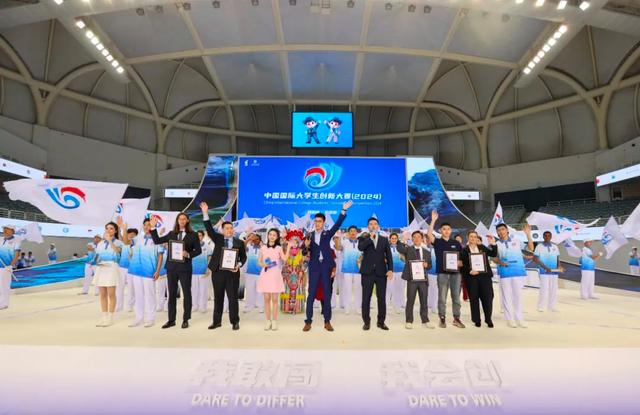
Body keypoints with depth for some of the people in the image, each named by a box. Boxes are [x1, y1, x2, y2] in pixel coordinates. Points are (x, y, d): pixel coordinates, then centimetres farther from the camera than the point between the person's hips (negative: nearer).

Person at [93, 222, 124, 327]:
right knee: (102, 294, 7)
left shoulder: (118, 242, 2)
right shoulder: (100, 243, 16)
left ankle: (110, 318, 1)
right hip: (101, 269, 5)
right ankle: (104, 317, 13)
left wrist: (109, 240, -22)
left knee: (111, 294, -5)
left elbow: (117, 250, -20)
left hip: (112, 268, -5)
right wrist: (98, 262, -2)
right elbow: (97, 256, 18)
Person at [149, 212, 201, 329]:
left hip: (185, 268, -3)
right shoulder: (171, 234, 10)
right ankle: (171, 320, 19)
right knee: (172, 294, 9)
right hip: (171, 267, 3)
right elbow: (157, 241, 9)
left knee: (186, 293, 5)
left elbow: (198, 250, -1)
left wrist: (188, 254, -17)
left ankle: (185, 320, 15)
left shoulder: (193, 235, 1)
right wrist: (153, 228, 3)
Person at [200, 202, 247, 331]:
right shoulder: (218, 239, 6)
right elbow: (209, 229, -5)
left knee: (233, 298, 2)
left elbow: (243, 257, 9)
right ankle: (217, 321, 21)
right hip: (218, 272, 1)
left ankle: (235, 322, 12)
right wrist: (205, 213, -15)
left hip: (232, 273, -1)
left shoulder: (239, 242, 5)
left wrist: (239, 265, -11)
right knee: (218, 298, 10)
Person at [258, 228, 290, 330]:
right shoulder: (263, 248, 8)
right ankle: (268, 321, 11)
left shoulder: (279, 248, 4)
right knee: (267, 299, 3)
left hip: (275, 275, -1)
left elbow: (285, 259, -12)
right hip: (265, 275, 1)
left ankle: (274, 321, 7)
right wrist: (264, 265, -10)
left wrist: (288, 247, -12)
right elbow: (259, 262, 10)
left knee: (274, 299, 0)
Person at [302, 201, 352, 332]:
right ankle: (308, 321, 8)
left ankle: (327, 322, 12)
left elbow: (337, 224, -7)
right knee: (311, 294, 2)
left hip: (326, 267, 0)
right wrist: (306, 246, -18)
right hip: (314, 267, 0)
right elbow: (304, 253, 5)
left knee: (327, 294, 5)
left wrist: (343, 210, -17)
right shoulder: (309, 236, 8)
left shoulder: (327, 234, 6)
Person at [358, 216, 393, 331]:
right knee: (366, 298, 3)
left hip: (381, 272, 2)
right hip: (367, 272, -2)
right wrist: (370, 238, -17)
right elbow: (360, 247, -17)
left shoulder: (384, 239, 12)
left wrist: (390, 269, -5)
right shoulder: (363, 238, 5)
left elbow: (389, 255, 6)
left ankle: (381, 322, 17)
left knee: (382, 298, 5)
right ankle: (366, 322, 14)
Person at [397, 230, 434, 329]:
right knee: (410, 301, 2)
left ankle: (425, 321, 19)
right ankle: (409, 321, 10)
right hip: (412, 278, -3)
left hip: (423, 279, 3)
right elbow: (399, 249, -18)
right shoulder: (408, 249, 3)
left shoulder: (427, 252, 14)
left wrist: (426, 265, -6)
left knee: (424, 301, 9)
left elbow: (430, 265, 16)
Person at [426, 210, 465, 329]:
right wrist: (433, 220, -19)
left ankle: (456, 319, 16)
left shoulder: (456, 243, 9)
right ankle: (442, 319, 11)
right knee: (442, 298, 3)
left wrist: (460, 262, -9)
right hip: (442, 273, -2)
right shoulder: (437, 242, 2)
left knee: (456, 297, 6)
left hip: (456, 272, 2)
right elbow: (429, 234, -17)